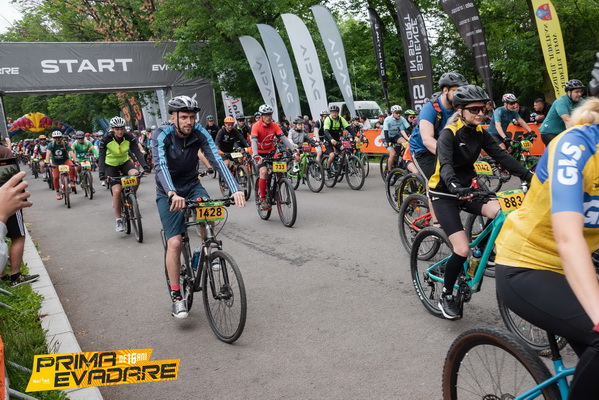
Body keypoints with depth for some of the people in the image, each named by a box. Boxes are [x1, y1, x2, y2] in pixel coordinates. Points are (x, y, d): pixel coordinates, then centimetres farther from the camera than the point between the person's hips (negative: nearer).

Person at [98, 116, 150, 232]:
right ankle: (119, 220, -1)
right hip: (111, 165, -2)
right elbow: (101, 156, -26)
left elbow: (137, 152, -23)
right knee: (117, 191, -16)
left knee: (135, 174, -31)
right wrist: (102, 174, -39)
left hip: (125, 162, 2)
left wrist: (145, 167, -37)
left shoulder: (129, 137, -17)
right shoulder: (106, 139, -21)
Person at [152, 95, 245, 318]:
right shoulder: (161, 135, -21)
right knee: (175, 242, -14)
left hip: (192, 186, 2)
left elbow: (217, 160, -27)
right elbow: (161, 166, -37)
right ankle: (176, 296, 0)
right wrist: (172, 194, -56)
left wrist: (235, 189, -42)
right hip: (169, 194, -2)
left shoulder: (199, 133, -15)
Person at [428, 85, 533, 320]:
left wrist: (528, 176, -20)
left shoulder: (480, 133, 2)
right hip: (444, 194, -6)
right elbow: (445, 165, -33)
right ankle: (446, 297, 7)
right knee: (462, 249, -15)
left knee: (500, 211, -24)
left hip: (466, 189, 6)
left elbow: (502, 156, -6)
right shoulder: (449, 134, -18)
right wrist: (454, 187, -53)